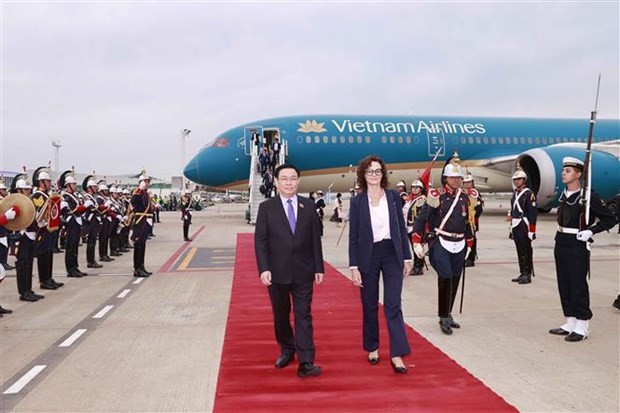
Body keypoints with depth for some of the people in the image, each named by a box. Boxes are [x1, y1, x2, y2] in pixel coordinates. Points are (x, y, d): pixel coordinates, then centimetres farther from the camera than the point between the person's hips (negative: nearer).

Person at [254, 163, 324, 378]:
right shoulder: (266, 207, -1)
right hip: (277, 272, 0)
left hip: (303, 271, 0)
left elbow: (315, 239, 4)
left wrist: (319, 268, 2)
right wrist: (264, 269, -14)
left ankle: (306, 363, -1)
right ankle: (287, 350, 34)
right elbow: (260, 241, -4)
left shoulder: (309, 206, 3)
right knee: (281, 315, 14)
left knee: (303, 316, -1)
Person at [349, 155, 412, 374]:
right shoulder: (357, 201, -3)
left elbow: (402, 229, 6)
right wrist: (354, 267, -7)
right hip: (368, 256, 0)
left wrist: (407, 257, 3)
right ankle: (372, 348, 28)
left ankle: (397, 354, 1)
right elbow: (353, 236, -3)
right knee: (370, 306, 10)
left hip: (392, 254, 1)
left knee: (393, 305, -3)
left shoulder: (393, 197, 1)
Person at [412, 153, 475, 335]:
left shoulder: (466, 197, 8)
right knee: (445, 278, -14)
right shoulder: (437, 196, -7)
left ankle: (447, 314, 25)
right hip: (440, 243, -5)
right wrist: (417, 243, -11)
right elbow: (421, 218, -7)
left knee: (455, 280, 10)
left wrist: (469, 244, 21)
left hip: (459, 245, 5)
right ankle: (444, 318, -3)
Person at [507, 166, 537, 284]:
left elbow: (533, 213, -15)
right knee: (519, 250, 12)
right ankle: (522, 273, 20)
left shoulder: (529, 193, -11)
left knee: (526, 251, -3)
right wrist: (510, 216, 8)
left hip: (524, 226, -8)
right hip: (515, 226, 8)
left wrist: (531, 230, -18)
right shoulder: (515, 193, 14)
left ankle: (527, 275, 3)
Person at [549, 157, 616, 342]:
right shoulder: (564, 195, 8)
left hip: (577, 246, -7)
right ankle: (570, 324, 24)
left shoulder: (588, 197, -12)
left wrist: (590, 231, -16)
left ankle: (581, 328, 10)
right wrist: (561, 232, 12)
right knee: (564, 286, 12)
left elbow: (610, 219, -8)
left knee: (578, 287, 0)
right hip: (561, 244, 7)